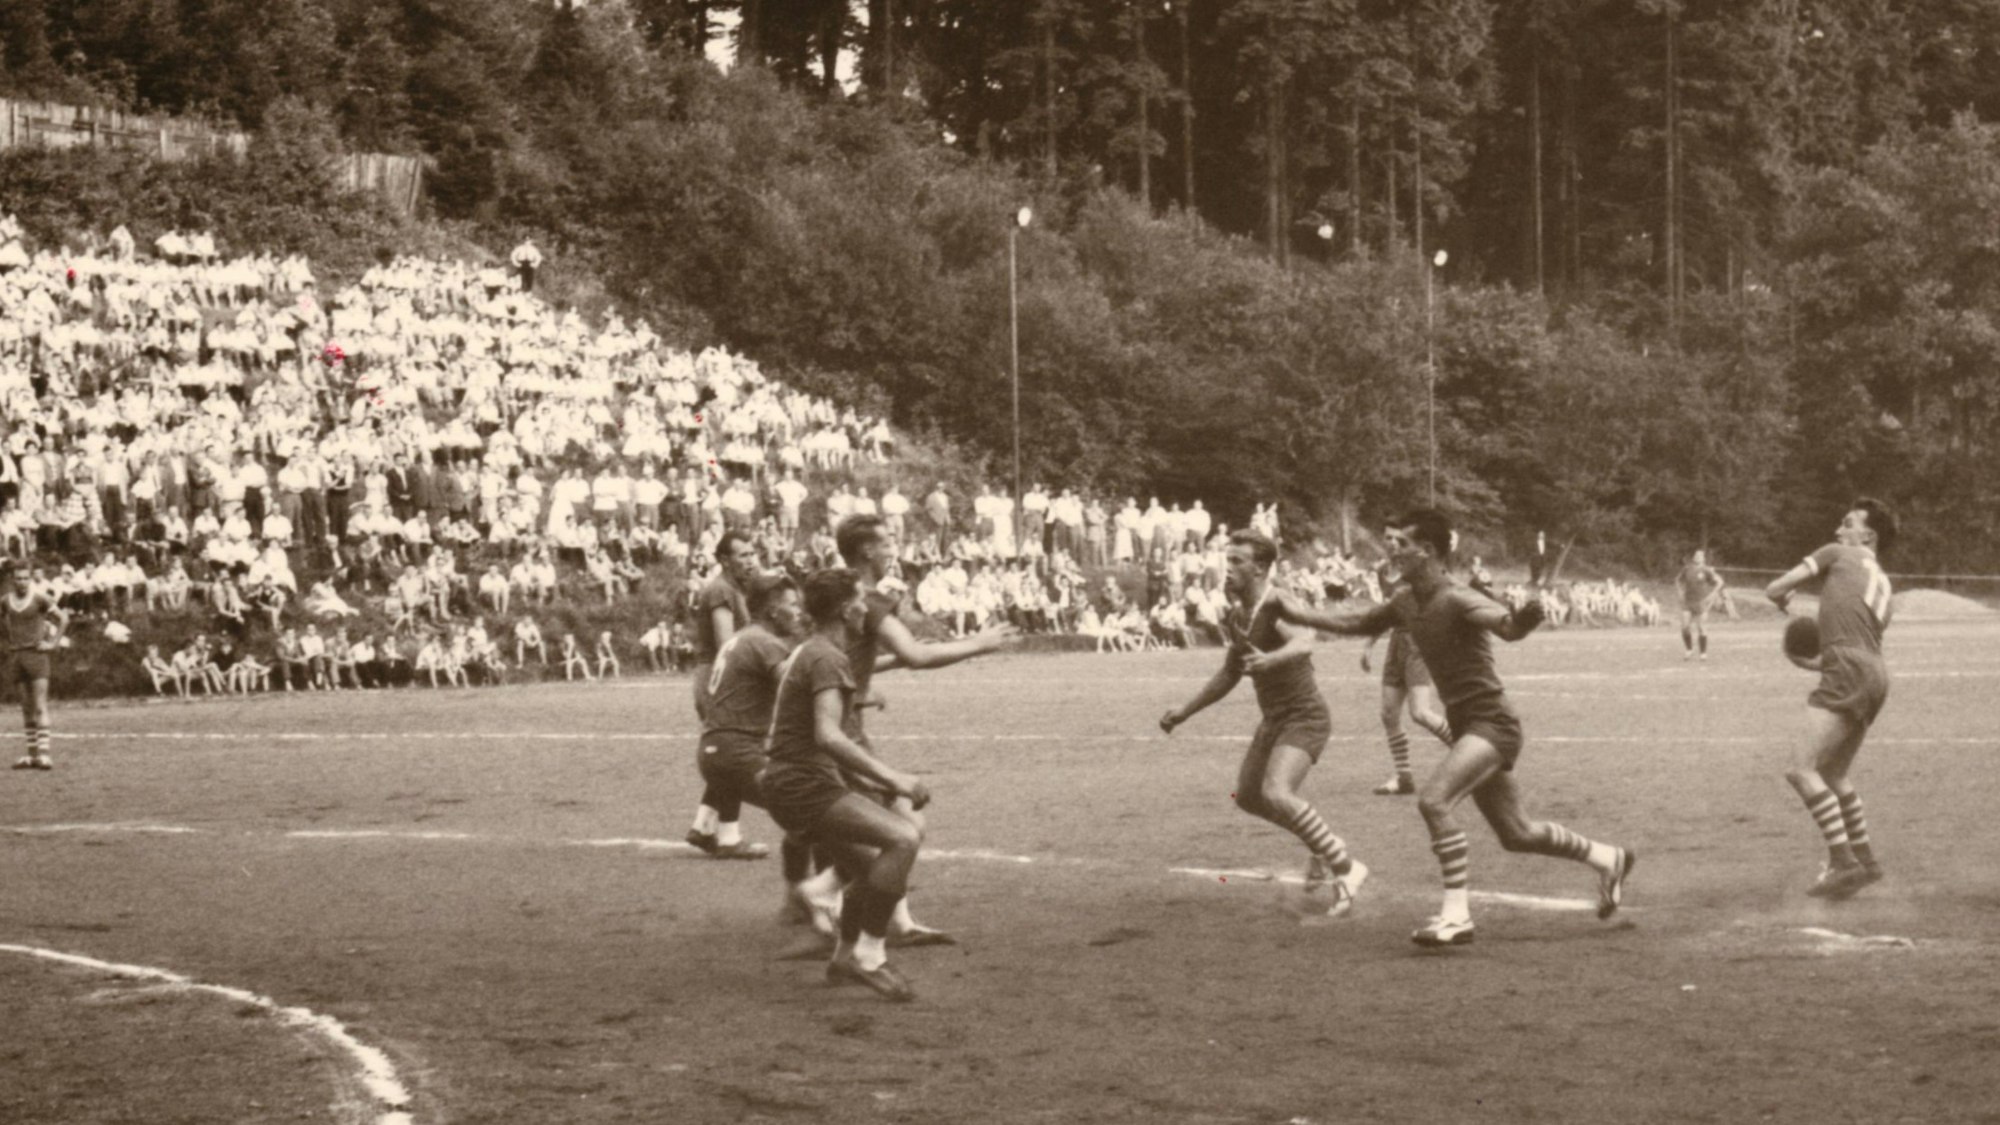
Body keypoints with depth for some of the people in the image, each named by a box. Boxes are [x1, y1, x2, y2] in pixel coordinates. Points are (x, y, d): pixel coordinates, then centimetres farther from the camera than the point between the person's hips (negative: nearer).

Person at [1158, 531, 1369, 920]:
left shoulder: (1277, 605, -21)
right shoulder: (1237, 614, 6)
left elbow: (1303, 643, -44)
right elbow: (1229, 675, 20)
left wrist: (1269, 659, -64)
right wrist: (1184, 712, 19)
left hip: (1305, 717, -10)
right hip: (1275, 718, 10)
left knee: (1276, 794, -27)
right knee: (1247, 795, 18)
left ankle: (1345, 868, -15)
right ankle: (1322, 845, 35)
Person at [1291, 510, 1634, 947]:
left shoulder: (1456, 601, -19)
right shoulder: (1406, 604, 6)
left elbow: (1504, 623, -38)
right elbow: (1353, 623, 21)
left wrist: (1520, 621, -61)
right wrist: (1294, 613, 17)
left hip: (1491, 723, -9)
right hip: (1467, 726, 9)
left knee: (1432, 799, -25)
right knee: (1516, 834, 16)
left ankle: (1456, 915, -21)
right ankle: (1608, 859, 36)